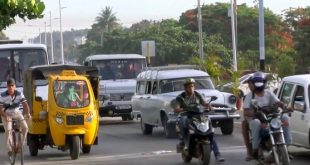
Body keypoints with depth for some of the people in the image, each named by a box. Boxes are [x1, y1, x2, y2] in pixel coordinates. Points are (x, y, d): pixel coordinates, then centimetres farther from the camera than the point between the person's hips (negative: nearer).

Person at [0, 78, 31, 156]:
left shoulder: (19, 94, -14)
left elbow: (25, 104, -19)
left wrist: (27, 113, -37)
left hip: (17, 113, 3)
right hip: (7, 114, -3)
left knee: (25, 127, -15)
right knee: (8, 130, -22)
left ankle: (20, 146, 1)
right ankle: (9, 149, -11)